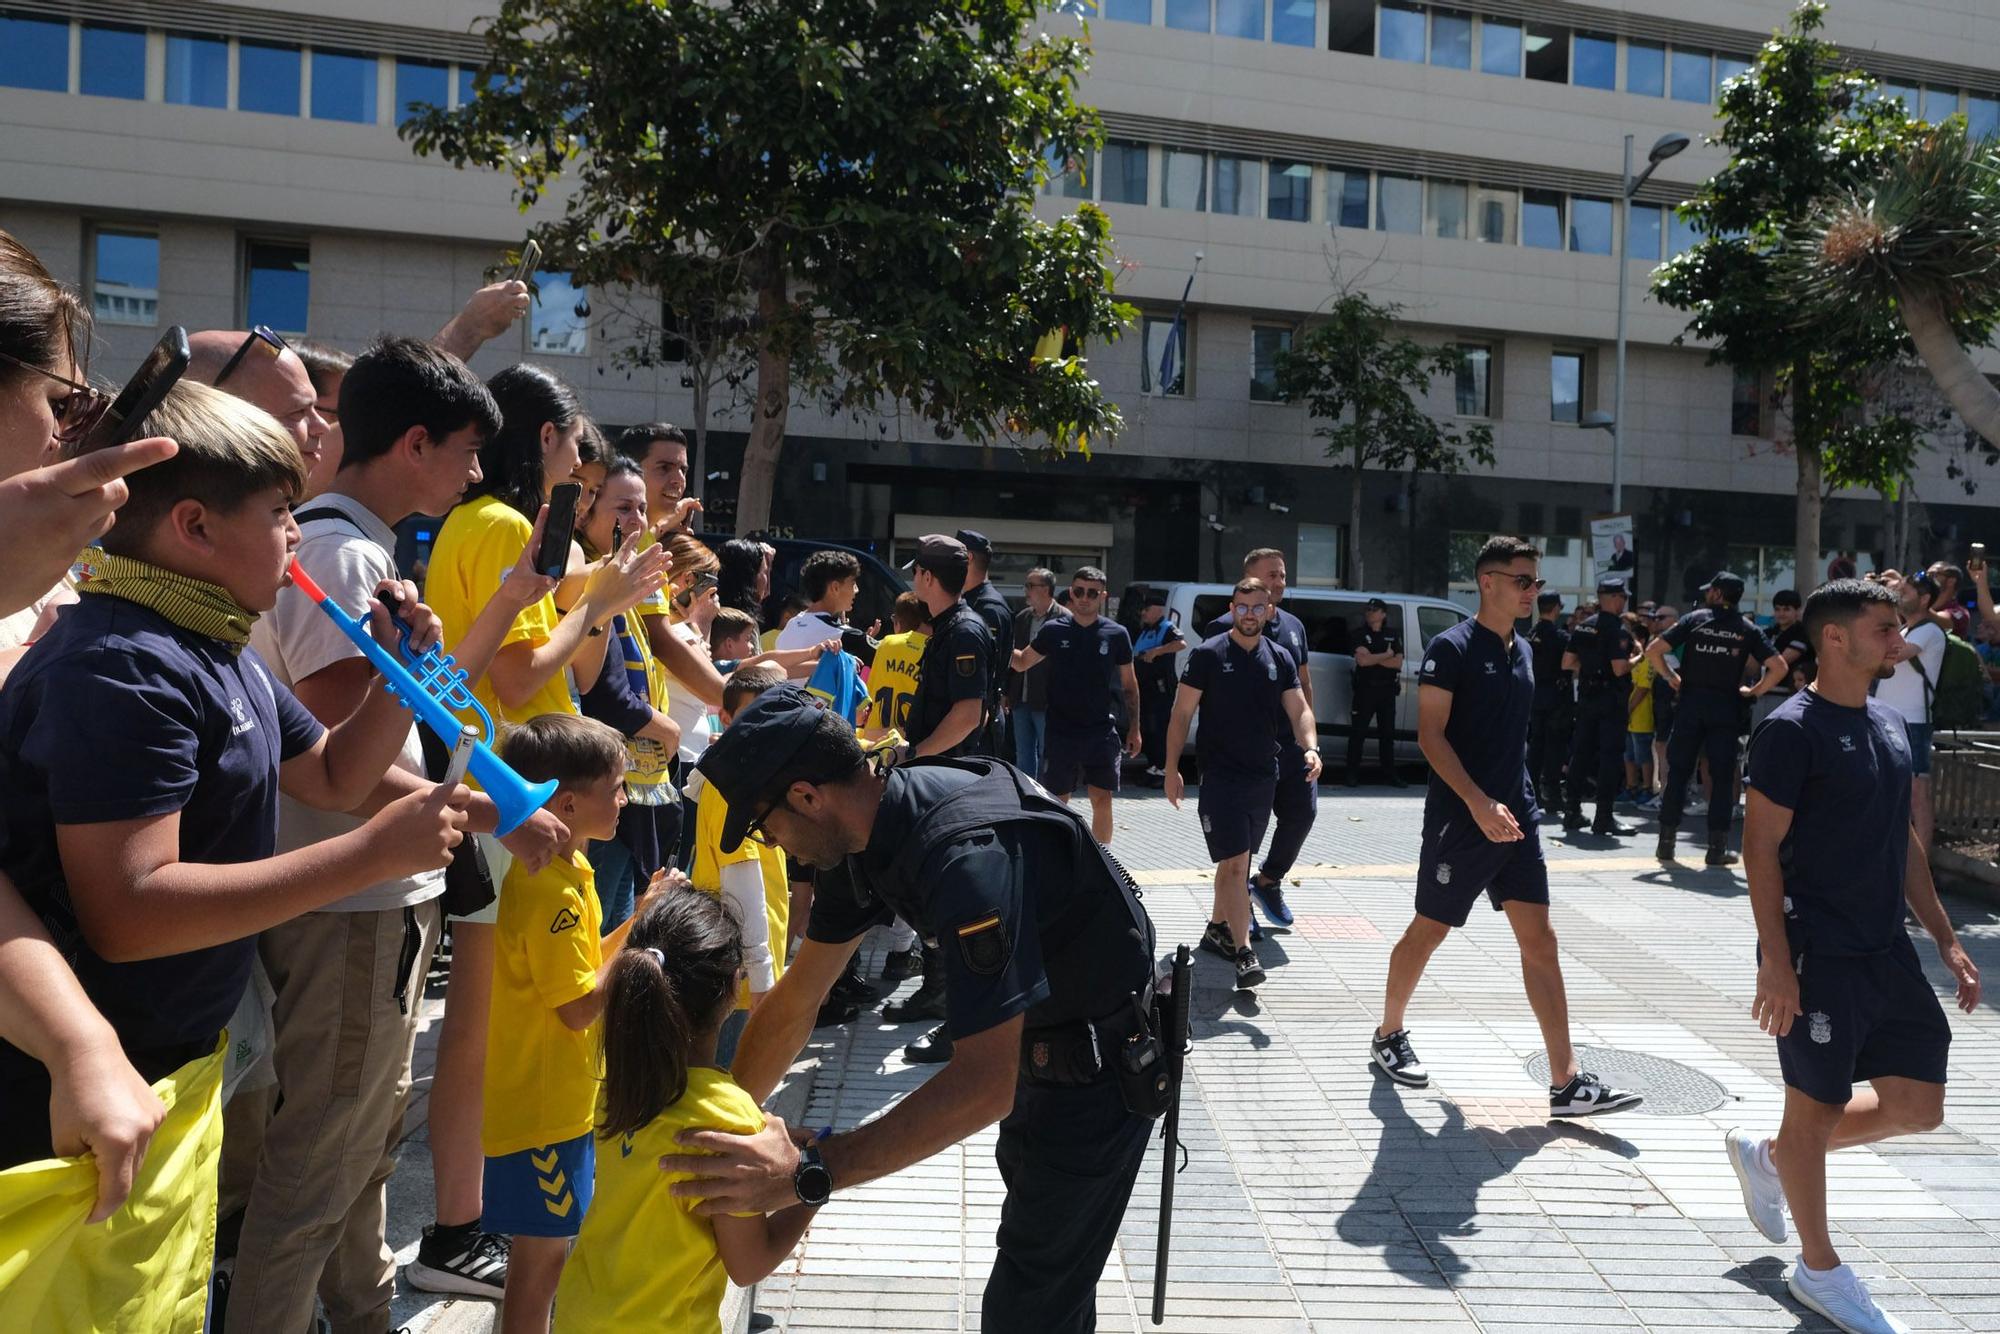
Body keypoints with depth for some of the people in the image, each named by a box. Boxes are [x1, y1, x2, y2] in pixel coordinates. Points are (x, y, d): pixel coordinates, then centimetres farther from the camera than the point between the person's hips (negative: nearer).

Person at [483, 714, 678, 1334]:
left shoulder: (561, 871, 5)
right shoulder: (550, 891, -26)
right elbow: (579, 1008, -25)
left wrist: (640, 920, 0)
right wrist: (645, 928, -20)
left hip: (563, 1097, 10)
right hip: (542, 1108, -10)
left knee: (545, 1246, 22)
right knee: (540, 1255, 5)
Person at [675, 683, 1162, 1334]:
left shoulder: (967, 853, -38)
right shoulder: (869, 824, -9)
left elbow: (985, 1084, -42)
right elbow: (794, 1000, -1)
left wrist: (806, 1174, -43)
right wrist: (719, 1125, 0)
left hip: (1102, 1065, -9)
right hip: (1040, 1039, 9)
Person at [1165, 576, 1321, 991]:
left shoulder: (1279, 659, 8)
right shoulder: (1207, 654, -5)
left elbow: (1299, 710, 3)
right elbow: (1182, 714, -4)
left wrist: (1310, 747, -17)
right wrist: (1172, 769, -8)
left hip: (1264, 777, 5)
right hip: (1221, 775, -5)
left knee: (1235, 861, 16)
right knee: (1234, 864, -11)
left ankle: (1217, 929, 32)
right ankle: (1244, 952, -11)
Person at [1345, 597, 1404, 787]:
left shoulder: (1393, 636, 10)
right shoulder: (1361, 635, 2)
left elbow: (1398, 663, -3)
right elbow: (1362, 660, -14)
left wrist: (1373, 658, -11)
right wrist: (1386, 655, -5)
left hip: (1387, 690, 3)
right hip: (1365, 689, -3)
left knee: (1387, 733, 8)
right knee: (1358, 732, -3)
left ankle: (1389, 774, 14)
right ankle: (1352, 774, 1)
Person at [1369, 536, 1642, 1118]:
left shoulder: (1522, 651, 13)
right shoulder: (1452, 647, -10)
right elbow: (1430, 733, -16)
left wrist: (1517, 801, 17)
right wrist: (1479, 803, -23)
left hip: (1516, 818, 7)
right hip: (1460, 820, -7)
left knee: (1540, 942, 3)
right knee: (1428, 931, 6)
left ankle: (1567, 1082, 5)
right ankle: (1389, 1035, 28)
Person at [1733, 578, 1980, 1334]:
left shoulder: (1891, 724, 10)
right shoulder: (1792, 730, -15)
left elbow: (1903, 838, 16)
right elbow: (1761, 848, -16)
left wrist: (1944, 938, 13)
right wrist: (1775, 961, -20)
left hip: (1888, 951, 8)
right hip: (1819, 957, -8)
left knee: (1917, 1107, 13)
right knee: (1816, 1107, 6)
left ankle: (1768, 1156, 32)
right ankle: (1820, 1270, 24)